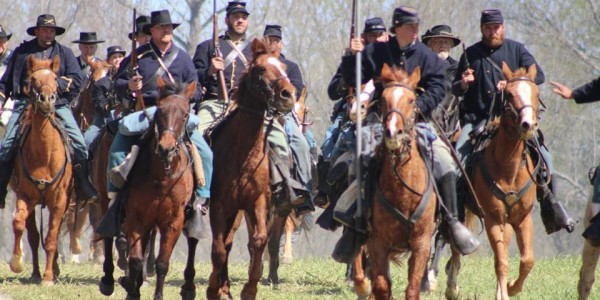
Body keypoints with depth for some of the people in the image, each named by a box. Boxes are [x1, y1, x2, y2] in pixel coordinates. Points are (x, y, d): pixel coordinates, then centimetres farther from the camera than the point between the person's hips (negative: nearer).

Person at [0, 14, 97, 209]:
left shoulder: (64, 53, 12)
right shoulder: (22, 52, 13)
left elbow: (77, 80, 0)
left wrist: (55, 83, -13)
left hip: (58, 104, 0)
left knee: (78, 142, -15)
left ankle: (83, 185, -2)